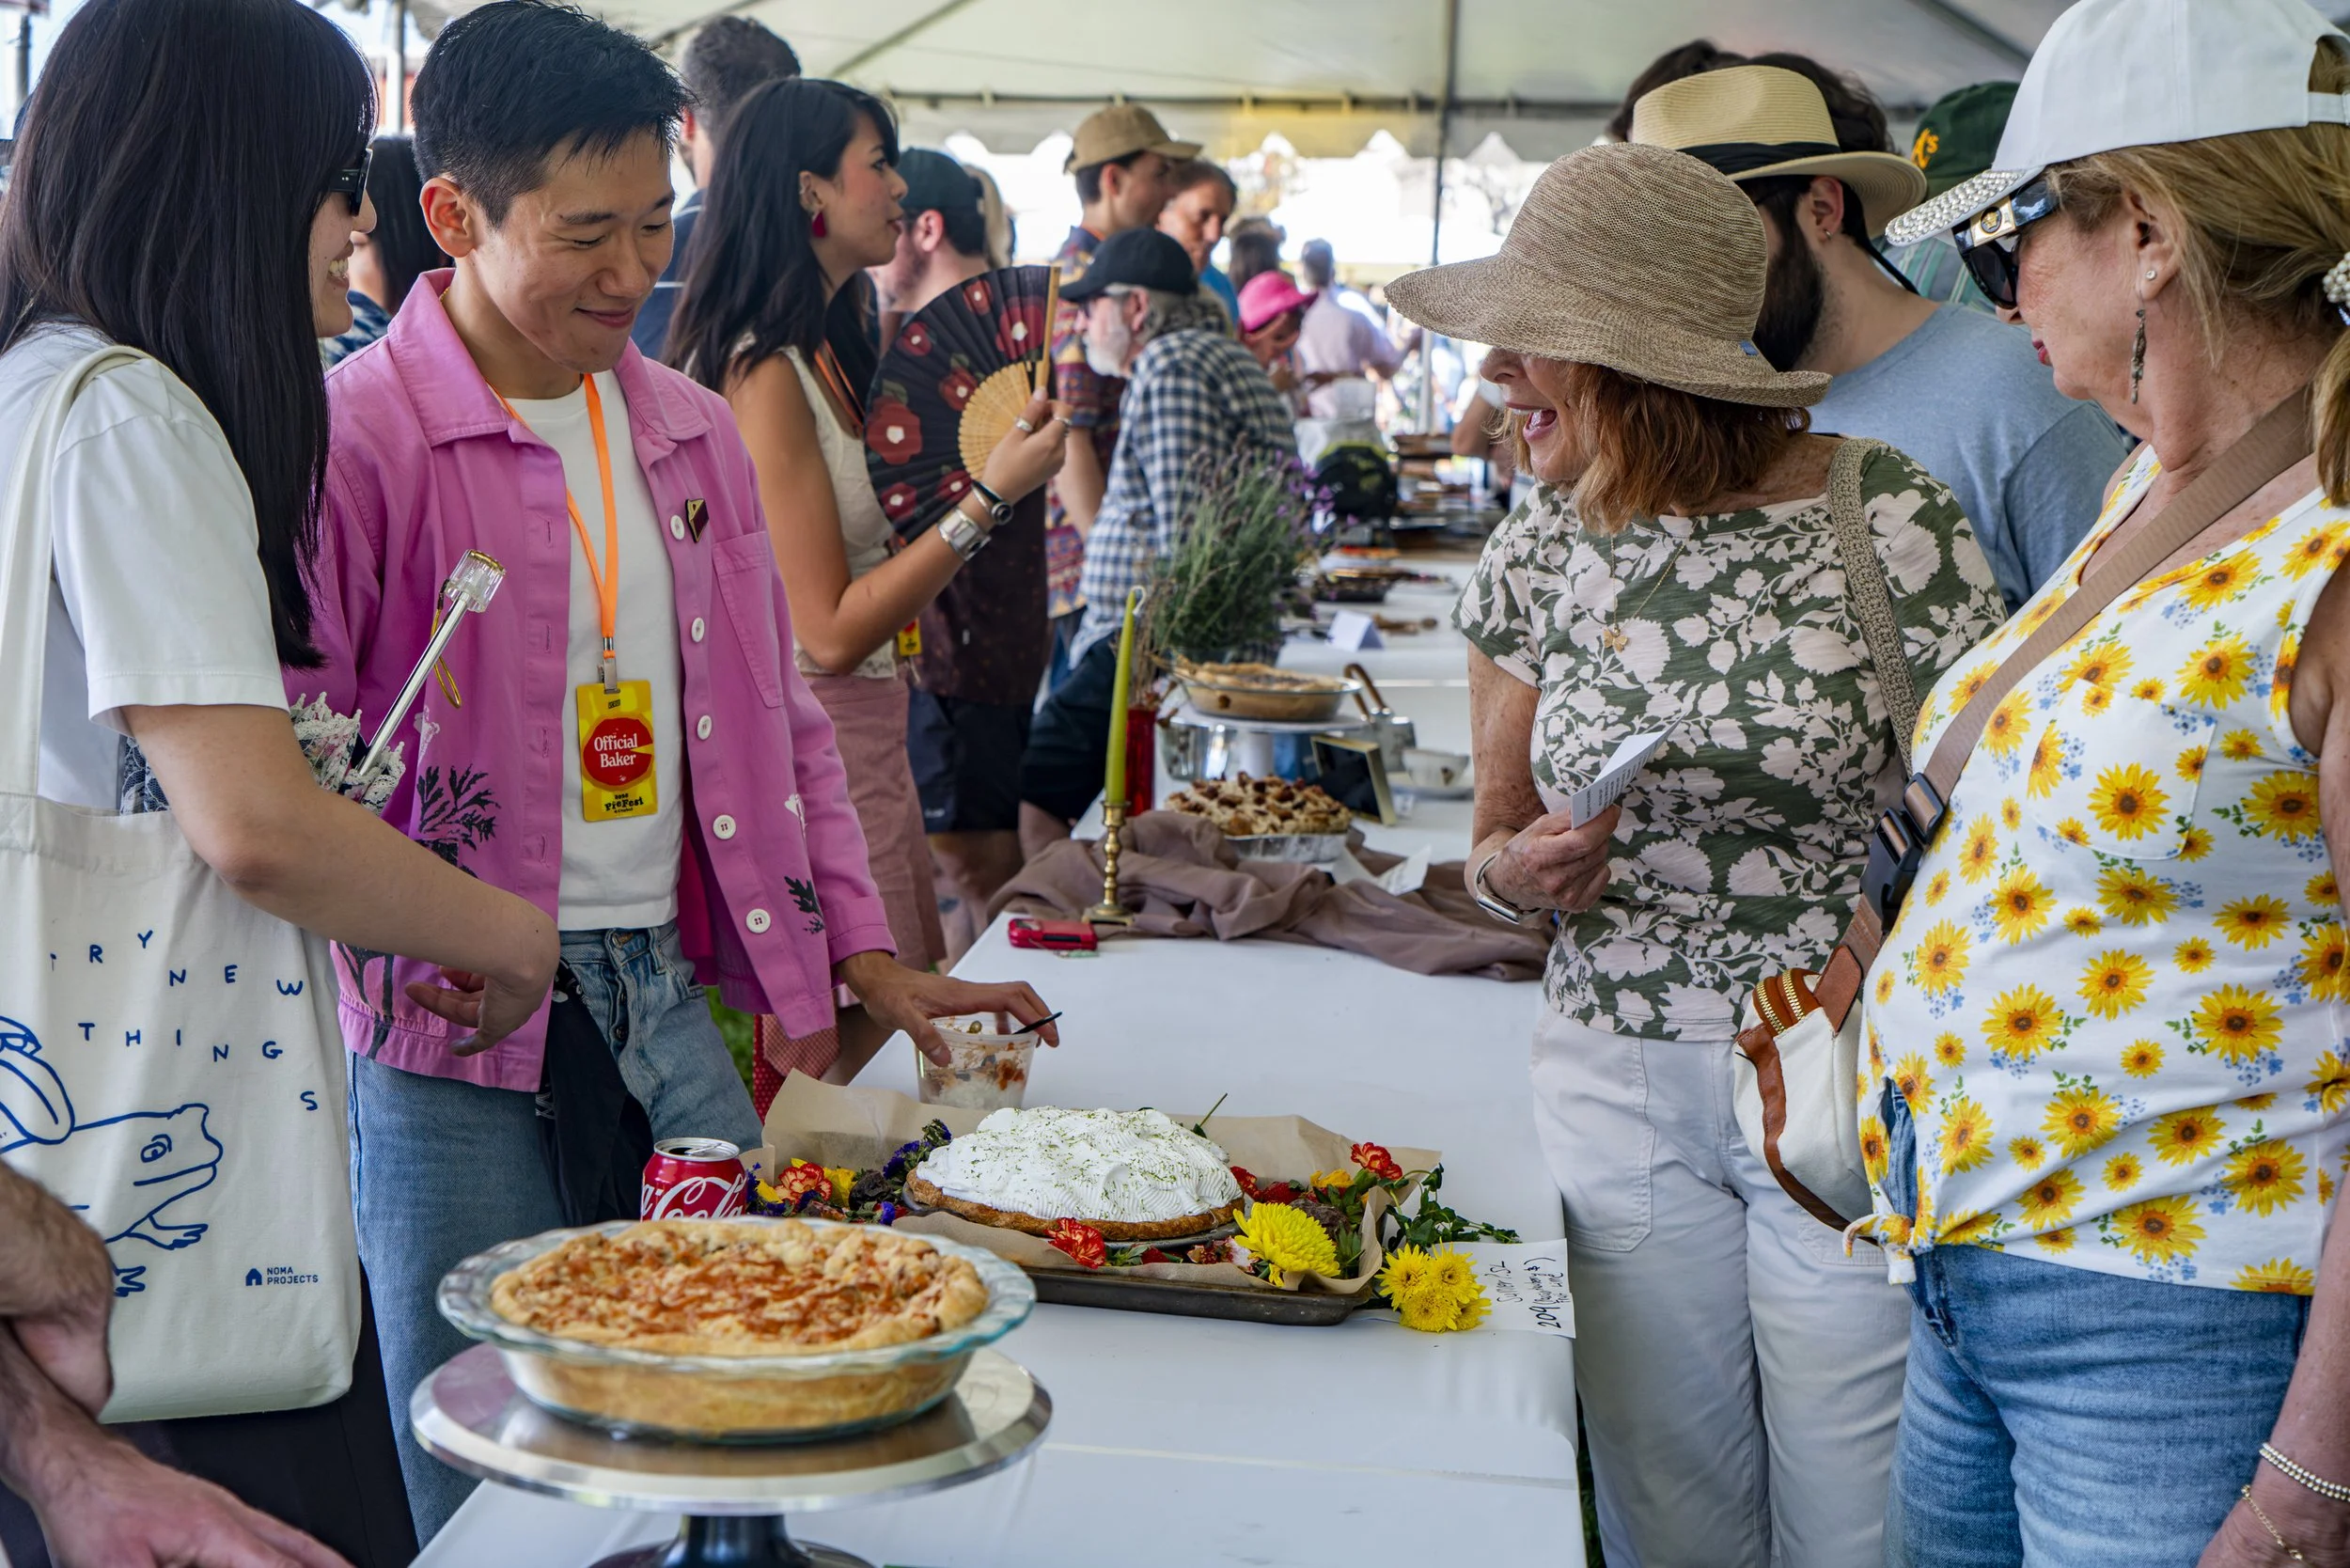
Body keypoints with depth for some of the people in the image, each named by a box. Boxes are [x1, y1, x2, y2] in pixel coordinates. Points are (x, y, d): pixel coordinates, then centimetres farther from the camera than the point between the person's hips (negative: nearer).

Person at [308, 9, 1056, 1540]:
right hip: (459, 1027, -5)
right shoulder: (355, 439, -10)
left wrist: (865, 952, 11)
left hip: (669, 994, 6)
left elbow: (776, 711, 16)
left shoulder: (694, 430, 11)